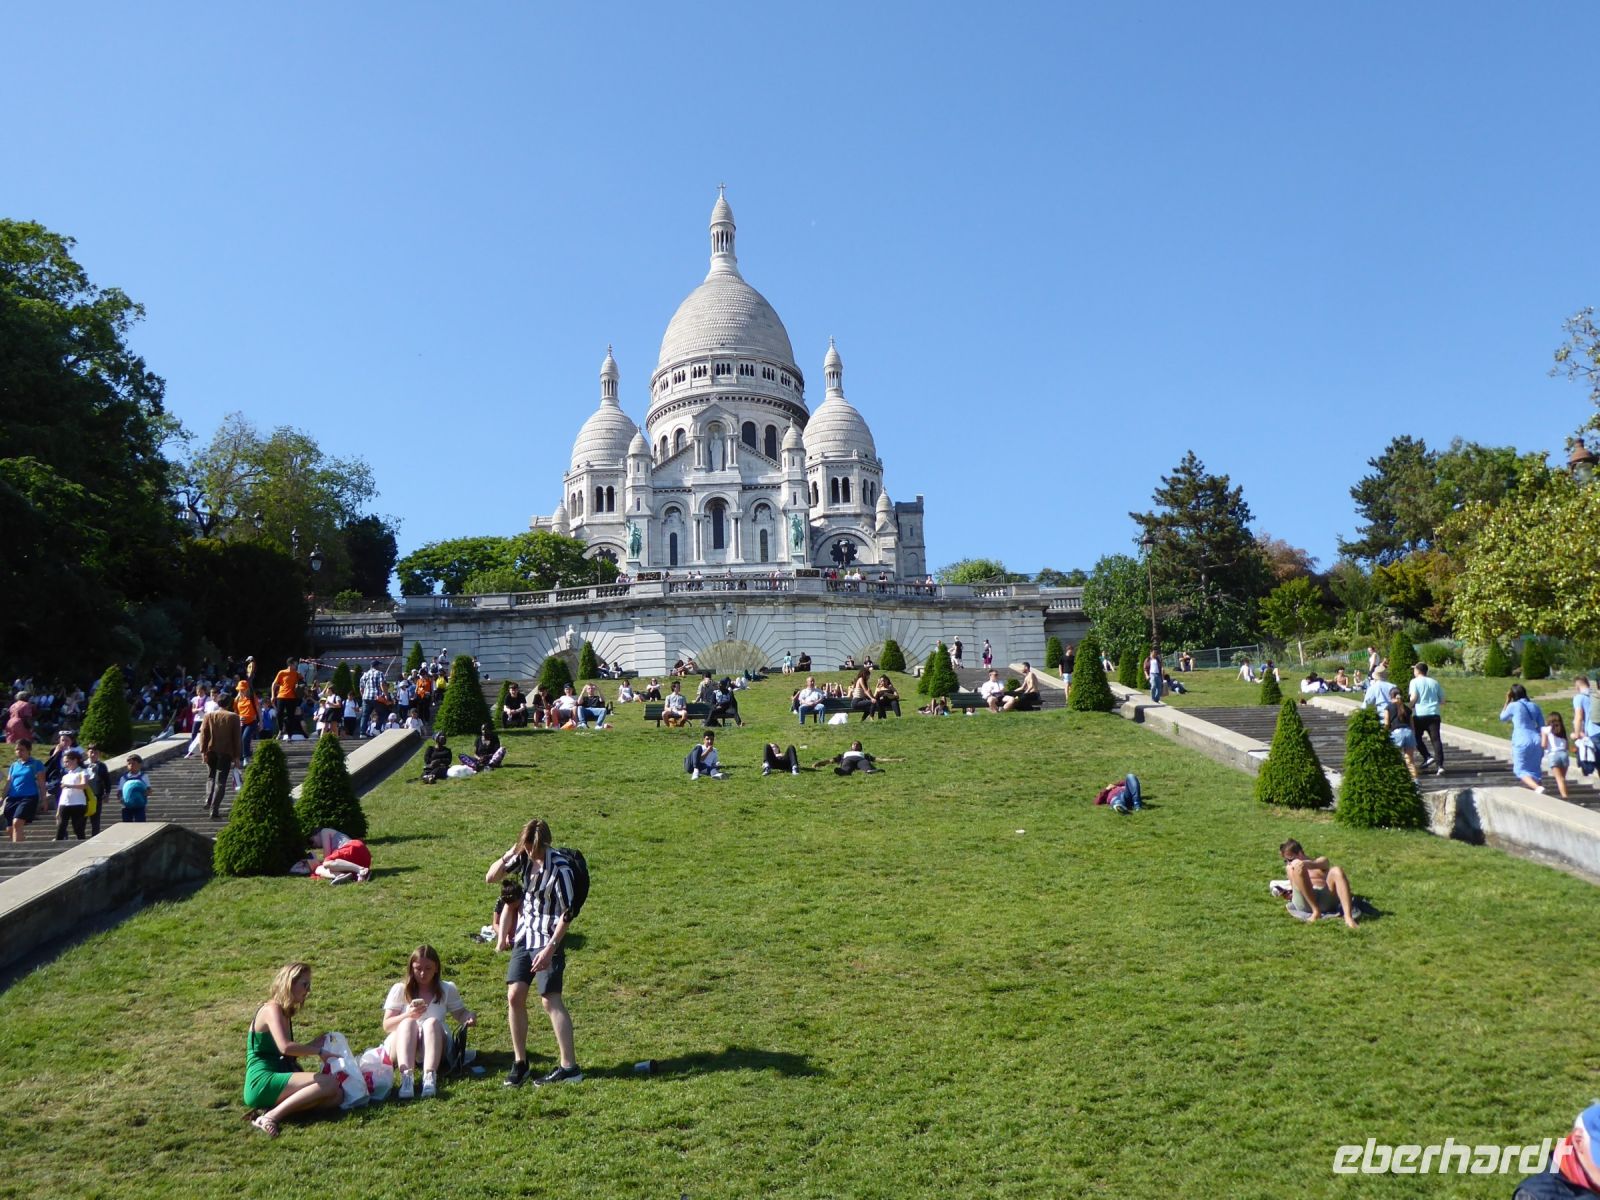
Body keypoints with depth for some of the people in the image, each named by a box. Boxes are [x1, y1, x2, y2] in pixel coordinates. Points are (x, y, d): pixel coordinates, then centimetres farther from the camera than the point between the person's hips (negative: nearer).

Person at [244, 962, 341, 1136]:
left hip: (276, 1079, 9)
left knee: (337, 1096, -7)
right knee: (330, 1083, -25)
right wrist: (317, 1050, -15)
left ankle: (276, 1110, -14)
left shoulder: (285, 1013, 19)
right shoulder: (272, 1009, -10)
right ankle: (272, 1117, -25)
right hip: (263, 1083, -9)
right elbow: (285, 1047, -27)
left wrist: (312, 1044, 12)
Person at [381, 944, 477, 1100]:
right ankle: (406, 1077, -54)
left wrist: (470, 1015, -16)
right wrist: (407, 1015, -22)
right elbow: (386, 1026, -2)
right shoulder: (399, 990, 2)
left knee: (432, 1022, -30)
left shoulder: (447, 989, 6)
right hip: (400, 1047, 0)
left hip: (434, 1045, 0)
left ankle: (430, 1077, -53)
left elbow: (460, 1013, 9)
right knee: (408, 1023, -30)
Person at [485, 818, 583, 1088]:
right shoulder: (524, 857, 0)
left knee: (550, 1000, -9)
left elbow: (567, 913, -17)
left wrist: (550, 949, -21)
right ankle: (520, 1062, 16)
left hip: (548, 939, -7)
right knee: (514, 996, 4)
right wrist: (507, 856, -12)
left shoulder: (560, 867, -19)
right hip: (524, 936, 7)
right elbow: (490, 878, 7)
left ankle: (569, 1067, -4)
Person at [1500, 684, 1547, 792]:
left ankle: (1538, 788, -26)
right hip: (1536, 740, 5)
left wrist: (1507, 701, 15)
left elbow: (1502, 717, 16)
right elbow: (1542, 727, 12)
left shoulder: (1513, 706, -3)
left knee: (1521, 770, -2)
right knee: (1534, 770, 13)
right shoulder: (1534, 706, 11)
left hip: (1522, 742, -5)